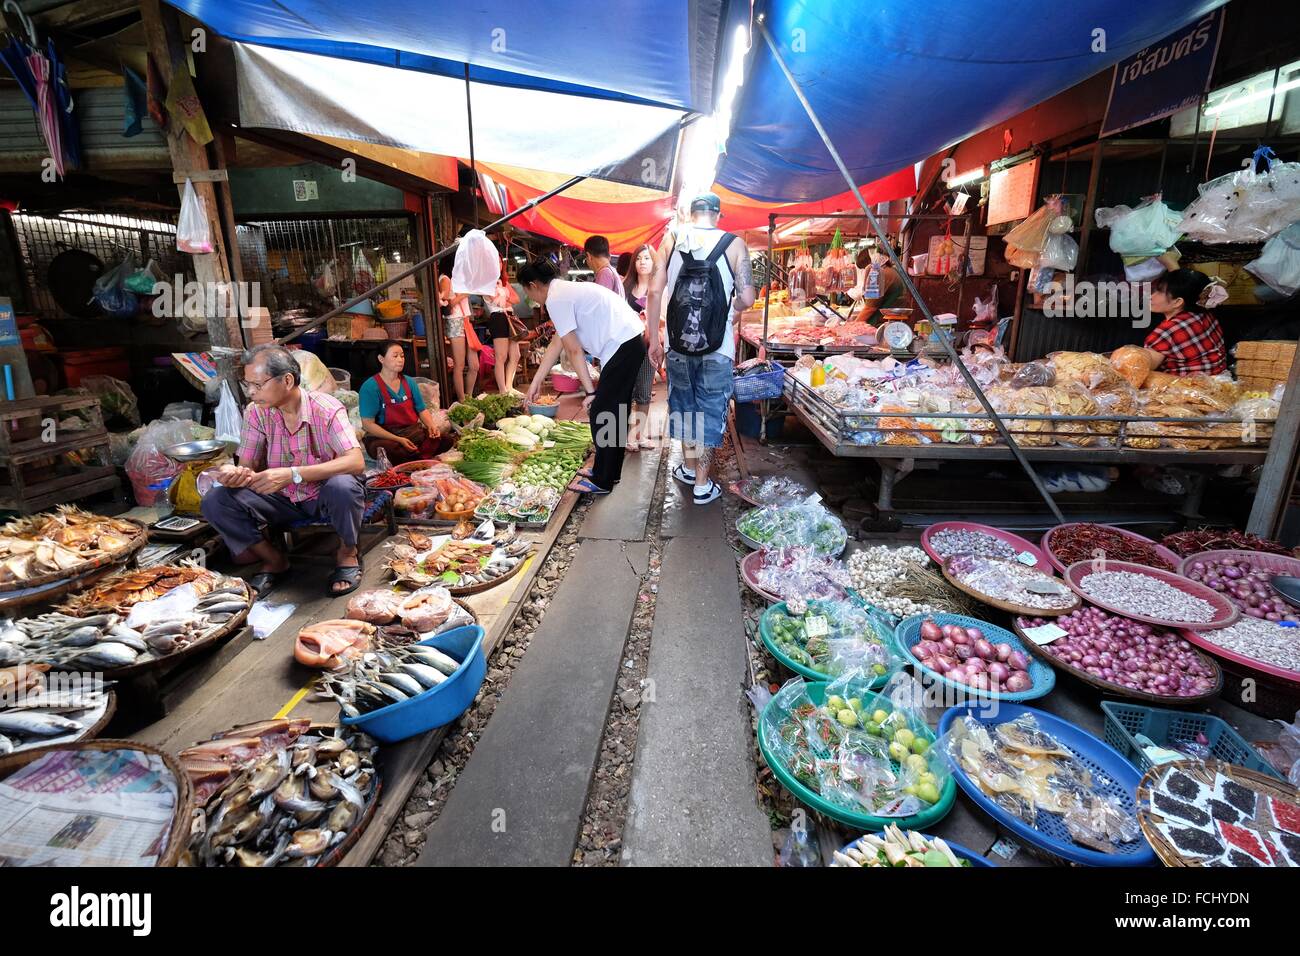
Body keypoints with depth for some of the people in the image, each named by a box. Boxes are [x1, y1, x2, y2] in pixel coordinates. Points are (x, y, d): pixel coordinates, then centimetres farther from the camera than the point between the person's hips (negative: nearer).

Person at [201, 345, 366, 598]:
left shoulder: (327, 409, -21)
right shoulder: (256, 413, -7)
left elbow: (356, 462, -33)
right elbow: (248, 466, -3)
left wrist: (292, 474, -42)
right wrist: (234, 474, -30)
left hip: (324, 496, -4)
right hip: (282, 499, 5)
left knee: (342, 486, -37)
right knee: (215, 502, -15)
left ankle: (347, 553, -7)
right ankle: (275, 560, 5)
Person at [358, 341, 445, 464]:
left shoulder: (409, 382, 13)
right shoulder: (370, 387, -6)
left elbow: (422, 410, 16)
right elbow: (368, 424, -12)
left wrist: (431, 425, -7)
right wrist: (398, 440, -22)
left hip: (413, 432, 5)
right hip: (384, 436, -5)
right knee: (379, 447, -40)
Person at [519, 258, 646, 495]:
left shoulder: (556, 299, -9)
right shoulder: (567, 291, 21)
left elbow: (574, 351, -11)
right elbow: (556, 344, 25)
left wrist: (590, 391, -7)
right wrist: (537, 382, 29)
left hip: (622, 348, -10)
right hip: (631, 343, 10)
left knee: (601, 414, -2)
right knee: (614, 411, 17)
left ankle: (602, 481, 8)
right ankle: (609, 471, 29)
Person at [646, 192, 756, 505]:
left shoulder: (671, 238, 1)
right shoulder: (734, 244, -4)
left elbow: (655, 291, -3)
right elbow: (747, 298, -8)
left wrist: (654, 339, 4)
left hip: (678, 343, 2)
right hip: (717, 346, -2)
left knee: (684, 404, 19)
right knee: (710, 411, 9)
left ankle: (689, 468, 34)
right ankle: (702, 485, 14)